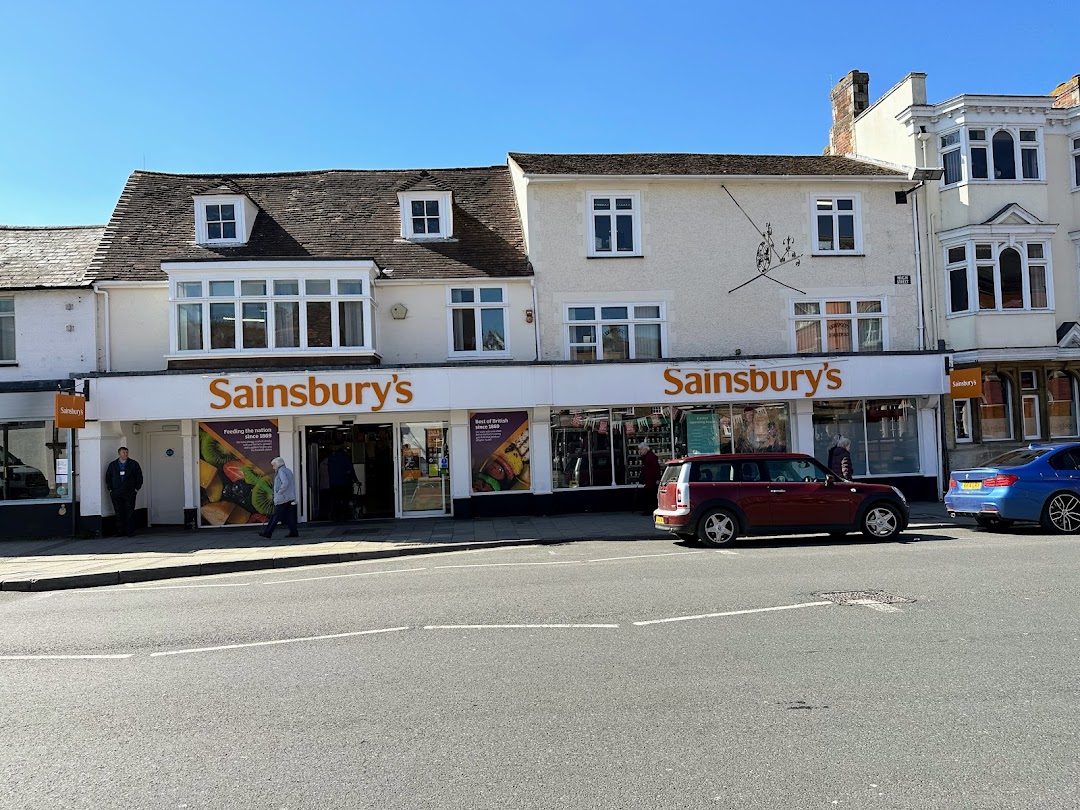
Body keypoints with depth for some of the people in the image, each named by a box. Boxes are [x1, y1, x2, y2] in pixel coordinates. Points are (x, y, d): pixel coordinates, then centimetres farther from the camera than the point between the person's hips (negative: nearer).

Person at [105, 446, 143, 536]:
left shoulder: (133, 464, 7)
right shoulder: (112, 465, 11)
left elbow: (139, 477, 7)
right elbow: (108, 477, 15)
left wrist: (136, 488, 0)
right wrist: (110, 489, 6)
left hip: (130, 493, -1)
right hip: (116, 493, 1)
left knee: (130, 512, -4)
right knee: (119, 513, 0)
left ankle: (129, 532, -1)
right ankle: (120, 532, 5)